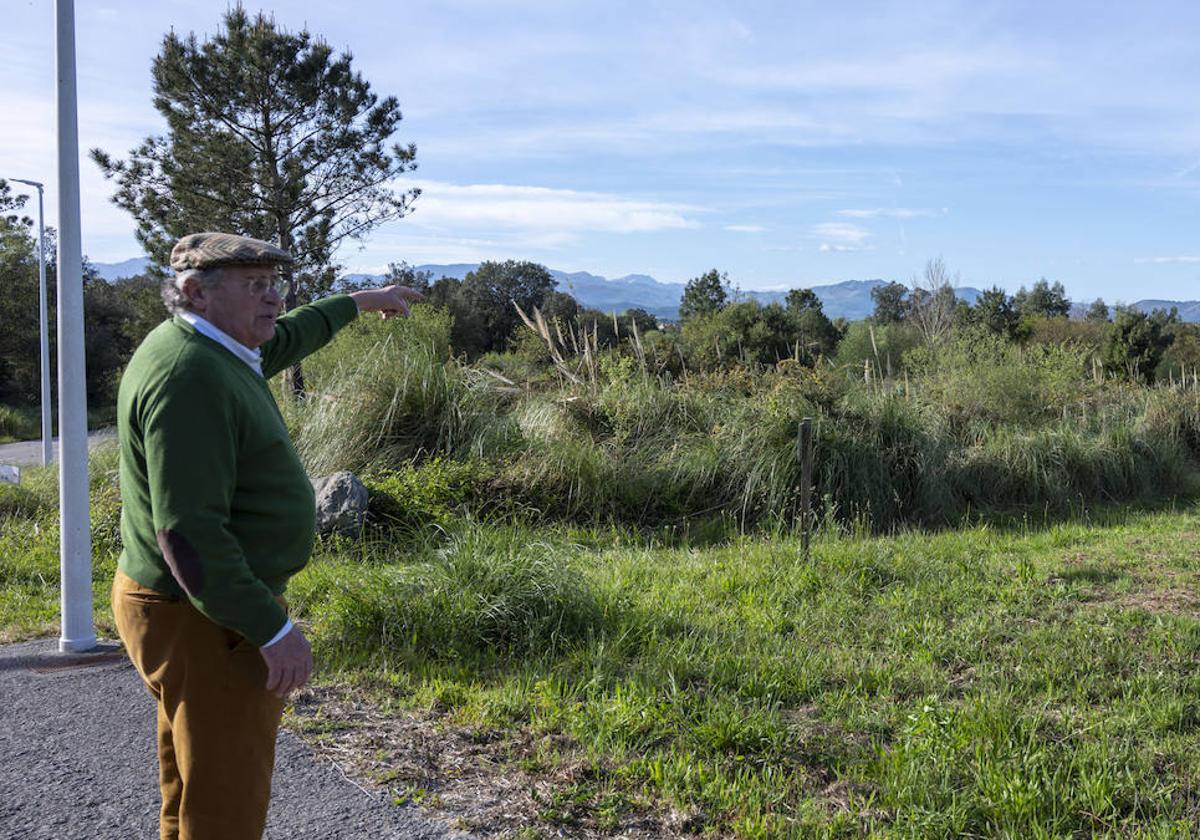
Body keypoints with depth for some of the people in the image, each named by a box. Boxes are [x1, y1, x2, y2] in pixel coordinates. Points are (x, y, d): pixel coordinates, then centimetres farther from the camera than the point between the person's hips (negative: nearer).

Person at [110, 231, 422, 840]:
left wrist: (358, 302, 40)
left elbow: (285, 337, 29)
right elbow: (189, 532, -29)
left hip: (199, 602, 11)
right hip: (207, 624, -11)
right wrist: (273, 630, -27)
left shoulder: (206, 348, 7)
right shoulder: (189, 376, -24)